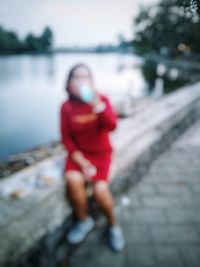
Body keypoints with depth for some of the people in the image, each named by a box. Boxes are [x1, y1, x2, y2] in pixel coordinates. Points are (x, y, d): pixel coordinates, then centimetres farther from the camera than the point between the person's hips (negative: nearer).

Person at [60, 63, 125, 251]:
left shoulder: (102, 99, -8)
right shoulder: (66, 106, -6)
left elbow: (112, 126, -24)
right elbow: (66, 139, -4)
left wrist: (96, 102, -35)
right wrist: (82, 162, -14)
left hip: (101, 153, -1)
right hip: (78, 153, 1)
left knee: (100, 189, -21)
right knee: (73, 180, -27)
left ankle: (112, 224, 12)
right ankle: (84, 220, 2)